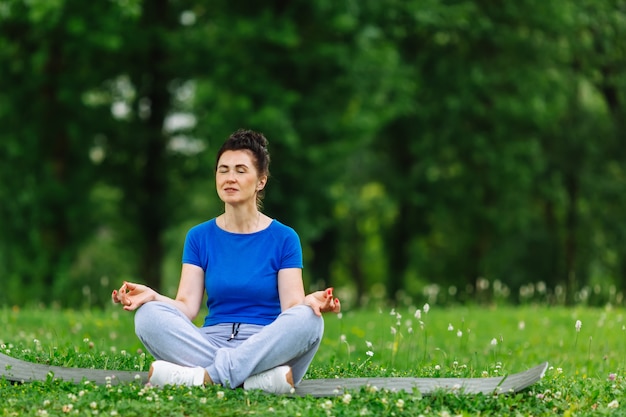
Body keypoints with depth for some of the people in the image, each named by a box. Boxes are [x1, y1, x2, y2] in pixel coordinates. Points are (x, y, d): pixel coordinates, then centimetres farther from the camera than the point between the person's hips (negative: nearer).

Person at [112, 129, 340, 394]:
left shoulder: (284, 238, 6)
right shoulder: (199, 237, 12)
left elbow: (292, 306, -4)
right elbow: (187, 307, 2)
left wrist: (310, 302, -28)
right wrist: (152, 296, -18)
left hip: (267, 347, -2)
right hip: (212, 341, 2)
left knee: (308, 319, -32)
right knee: (148, 315, -24)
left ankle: (205, 376, -37)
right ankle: (260, 378, -37)